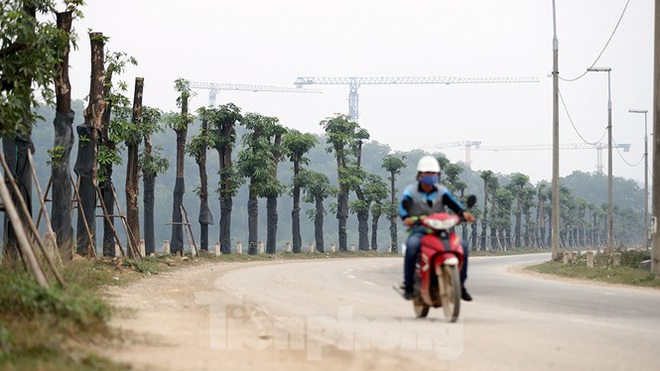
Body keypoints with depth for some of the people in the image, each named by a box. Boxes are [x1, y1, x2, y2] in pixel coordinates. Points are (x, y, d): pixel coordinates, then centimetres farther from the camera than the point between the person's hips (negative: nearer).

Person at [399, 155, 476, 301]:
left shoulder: (442, 191, 10)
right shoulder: (411, 191, 2)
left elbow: (452, 202, -8)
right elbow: (403, 205, -17)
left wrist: (464, 212, -30)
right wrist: (406, 217, -40)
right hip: (418, 230, -3)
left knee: (462, 245, -19)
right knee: (412, 245, -37)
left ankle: (460, 284, -6)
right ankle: (408, 285, -28)